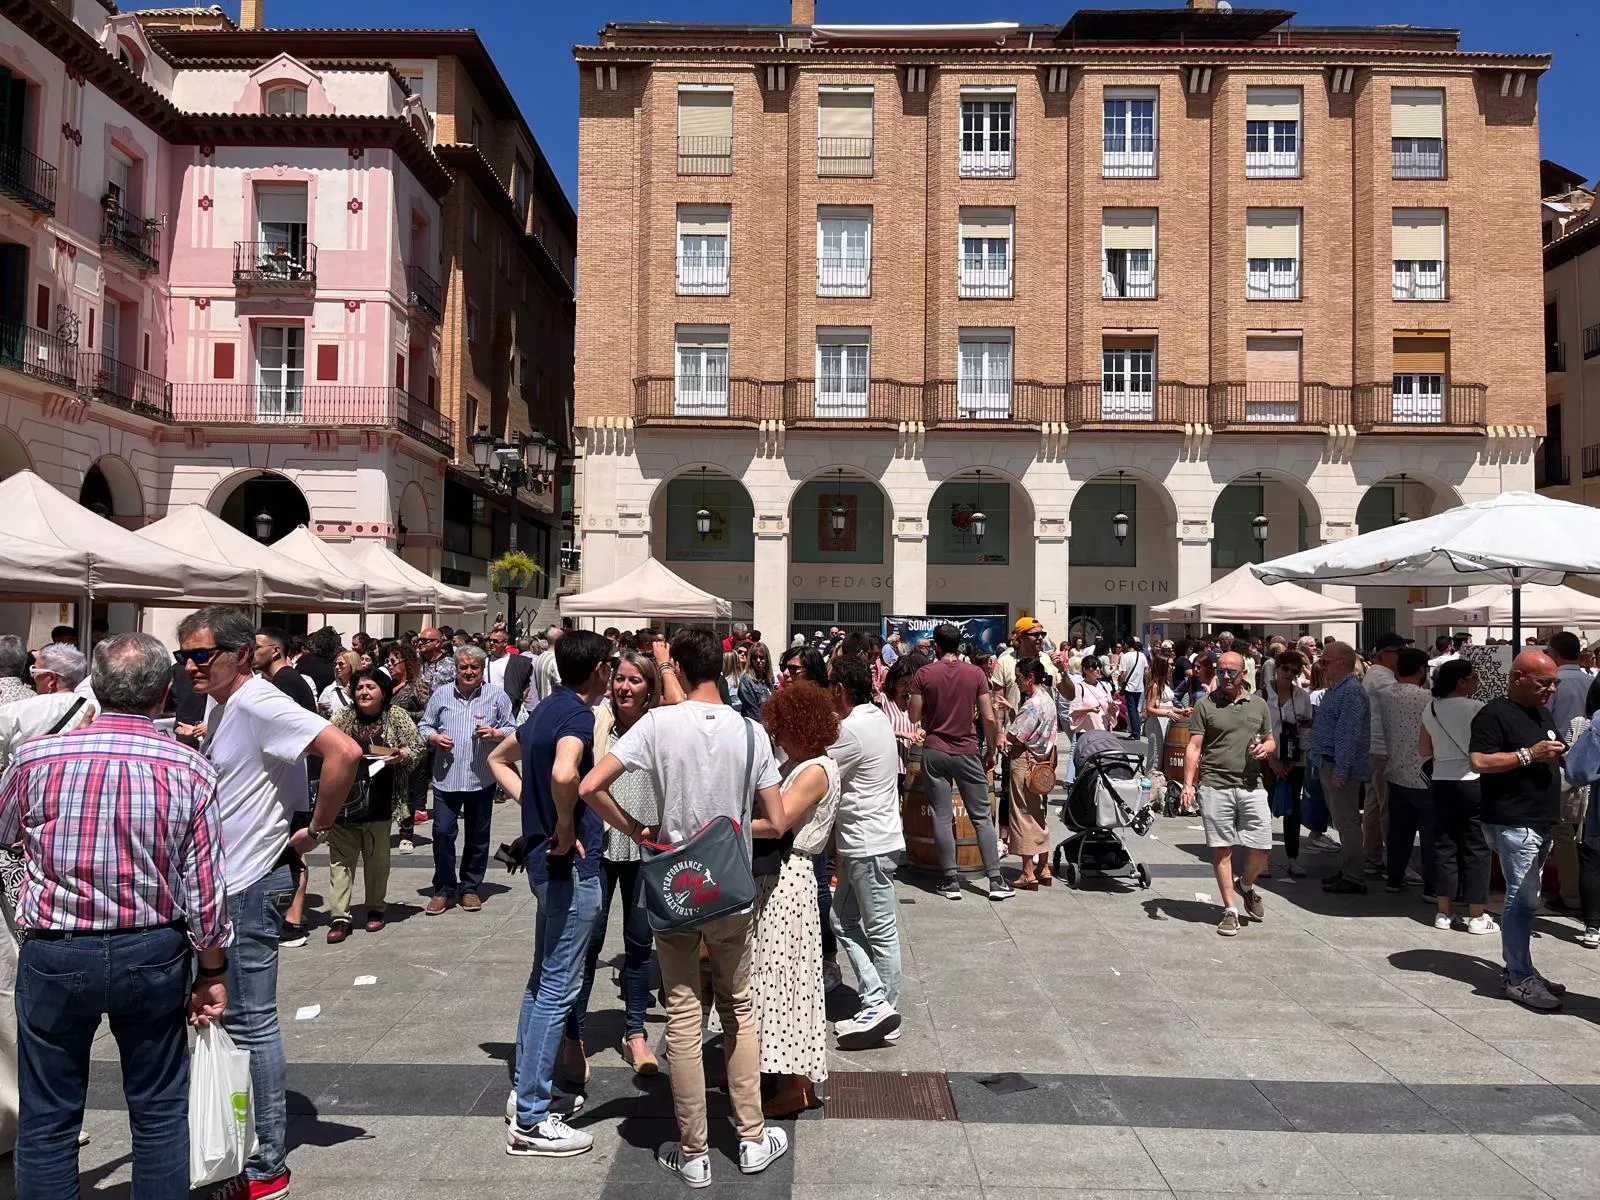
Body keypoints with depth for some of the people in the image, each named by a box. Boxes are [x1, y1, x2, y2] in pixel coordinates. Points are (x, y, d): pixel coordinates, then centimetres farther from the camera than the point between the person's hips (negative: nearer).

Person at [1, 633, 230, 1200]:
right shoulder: (191, 770, -11)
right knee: (159, 1111, 15)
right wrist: (212, 972, 5)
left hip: (55, 955, 0)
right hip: (154, 956, 1)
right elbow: (206, 889, -8)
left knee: (48, 1119, 14)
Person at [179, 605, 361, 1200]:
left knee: (250, 1023, -1)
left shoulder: (259, 705, -19)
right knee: (237, 1018, 18)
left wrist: (317, 830, -22)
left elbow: (344, 752, -31)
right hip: (224, 882, 10)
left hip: (250, 886, -10)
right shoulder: (218, 704, 10)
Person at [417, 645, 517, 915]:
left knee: (478, 836, 9)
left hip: (481, 779, 0)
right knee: (442, 833, -2)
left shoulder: (497, 697, 3)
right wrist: (433, 737, -7)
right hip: (446, 778, 0)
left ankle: (470, 888, 23)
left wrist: (495, 733, -14)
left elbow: (512, 730, 5)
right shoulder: (441, 695, 6)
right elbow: (423, 726, 13)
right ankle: (443, 889, 12)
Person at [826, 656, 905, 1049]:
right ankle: (878, 1004, 12)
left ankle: (881, 1009, 10)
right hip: (863, 842, 10)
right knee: (844, 921, 13)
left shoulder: (853, 730, -20)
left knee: (880, 931, 1)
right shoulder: (876, 718, 11)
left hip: (870, 845, -10)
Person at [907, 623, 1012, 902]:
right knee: (982, 817, 7)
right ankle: (996, 880, 6)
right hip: (967, 752, 1)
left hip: (934, 752, 0)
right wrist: (991, 752, 8)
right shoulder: (976, 674, -2)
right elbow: (989, 718, -3)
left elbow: (914, 717, -1)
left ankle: (951, 880, 6)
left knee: (942, 818, 5)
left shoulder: (924, 674, -4)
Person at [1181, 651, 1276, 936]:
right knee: (1221, 849, 1)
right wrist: (1188, 784, -11)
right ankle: (1230, 910, 10)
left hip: (1251, 786, 3)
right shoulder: (1205, 706, 2)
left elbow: (1271, 740, 22)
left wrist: (1265, 747, -3)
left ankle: (1246, 885, 33)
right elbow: (1194, 747, -1)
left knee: (1262, 848, 2)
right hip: (1215, 787, -2)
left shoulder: (1258, 704, 12)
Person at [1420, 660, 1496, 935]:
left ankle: (1444, 912, 13)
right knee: (1476, 848, 3)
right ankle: (1476, 916, 7)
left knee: (1445, 845, 10)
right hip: (1473, 782, -5)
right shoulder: (1476, 708, -12)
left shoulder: (1431, 710, 5)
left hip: (1442, 783, 5)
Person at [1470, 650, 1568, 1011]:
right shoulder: (1495, 714, -11)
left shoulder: (1543, 714, 17)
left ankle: (1517, 968, 22)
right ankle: (1521, 979, -2)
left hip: (1540, 822, 9)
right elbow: (1479, 762, -20)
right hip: (1513, 823, -9)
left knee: (1523, 899, 14)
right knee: (1523, 899, -8)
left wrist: (1558, 753, 11)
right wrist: (1529, 754, -22)